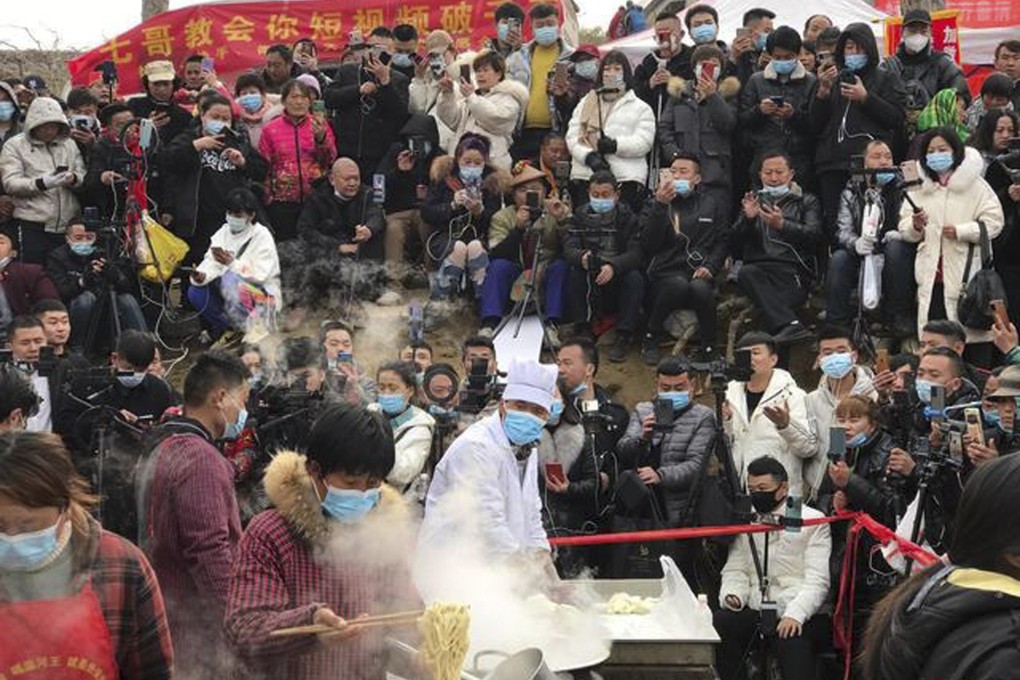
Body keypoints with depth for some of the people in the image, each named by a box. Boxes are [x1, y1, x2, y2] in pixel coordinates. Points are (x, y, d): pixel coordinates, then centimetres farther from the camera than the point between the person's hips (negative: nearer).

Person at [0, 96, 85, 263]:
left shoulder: (69, 144, 15)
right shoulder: (15, 145, 3)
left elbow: (84, 176, 11)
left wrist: (73, 179, -13)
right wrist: (41, 183, -23)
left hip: (68, 224, 3)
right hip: (32, 226, -3)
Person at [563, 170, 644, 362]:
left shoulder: (628, 217, -3)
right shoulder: (581, 215, 3)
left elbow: (636, 253, -16)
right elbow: (568, 248, -11)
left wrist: (613, 266, -37)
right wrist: (581, 257, -36)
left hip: (619, 277, -1)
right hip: (590, 283, 1)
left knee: (635, 278, -30)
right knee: (574, 275, -27)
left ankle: (623, 337, -26)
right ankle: (583, 332, -20)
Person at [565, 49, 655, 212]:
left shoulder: (640, 107, 12)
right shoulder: (585, 103, 20)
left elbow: (644, 142, -2)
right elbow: (572, 137, 9)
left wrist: (616, 145, -16)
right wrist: (589, 156, -10)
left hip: (626, 176, -2)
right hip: (585, 175, 2)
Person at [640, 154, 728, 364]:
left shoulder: (709, 206, 19)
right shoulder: (656, 206, 12)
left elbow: (722, 242, 12)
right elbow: (648, 244, -3)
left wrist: (710, 266, -6)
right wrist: (660, 206, -11)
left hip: (699, 273, 1)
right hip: (666, 272, -1)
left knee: (700, 288, -34)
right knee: (679, 285, -35)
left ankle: (710, 347, -19)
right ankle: (651, 339, -15)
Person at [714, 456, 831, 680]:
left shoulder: (812, 521, 2)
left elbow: (817, 579, -6)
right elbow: (735, 570, 16)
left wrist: (795, 614, -20)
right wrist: (732, 595, -7)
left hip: (797, 617, -4)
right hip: (754, 612, 4)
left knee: (792, 641, -34)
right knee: (716, 624, -24)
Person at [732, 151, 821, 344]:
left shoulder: (807, 202, 19)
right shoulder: (754, 201, 27)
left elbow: (814, 235, 0)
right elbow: (736, 241, 14)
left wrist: (782, 225, -17)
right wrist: (747, 218, -7)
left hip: (792, 269, -2)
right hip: (758, 266, 2)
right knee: (746, 273, -36)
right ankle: (790, 325, -47)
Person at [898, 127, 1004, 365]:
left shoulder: (975, 184, 1)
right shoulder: (920, 188, 15)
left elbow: (993, 222, -5)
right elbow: (905, 229, 15)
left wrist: (960, 231, -17)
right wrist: (915, 226, -7)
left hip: (966, 273, -4)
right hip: (932, 274, 4)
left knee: (974, 334, -1)